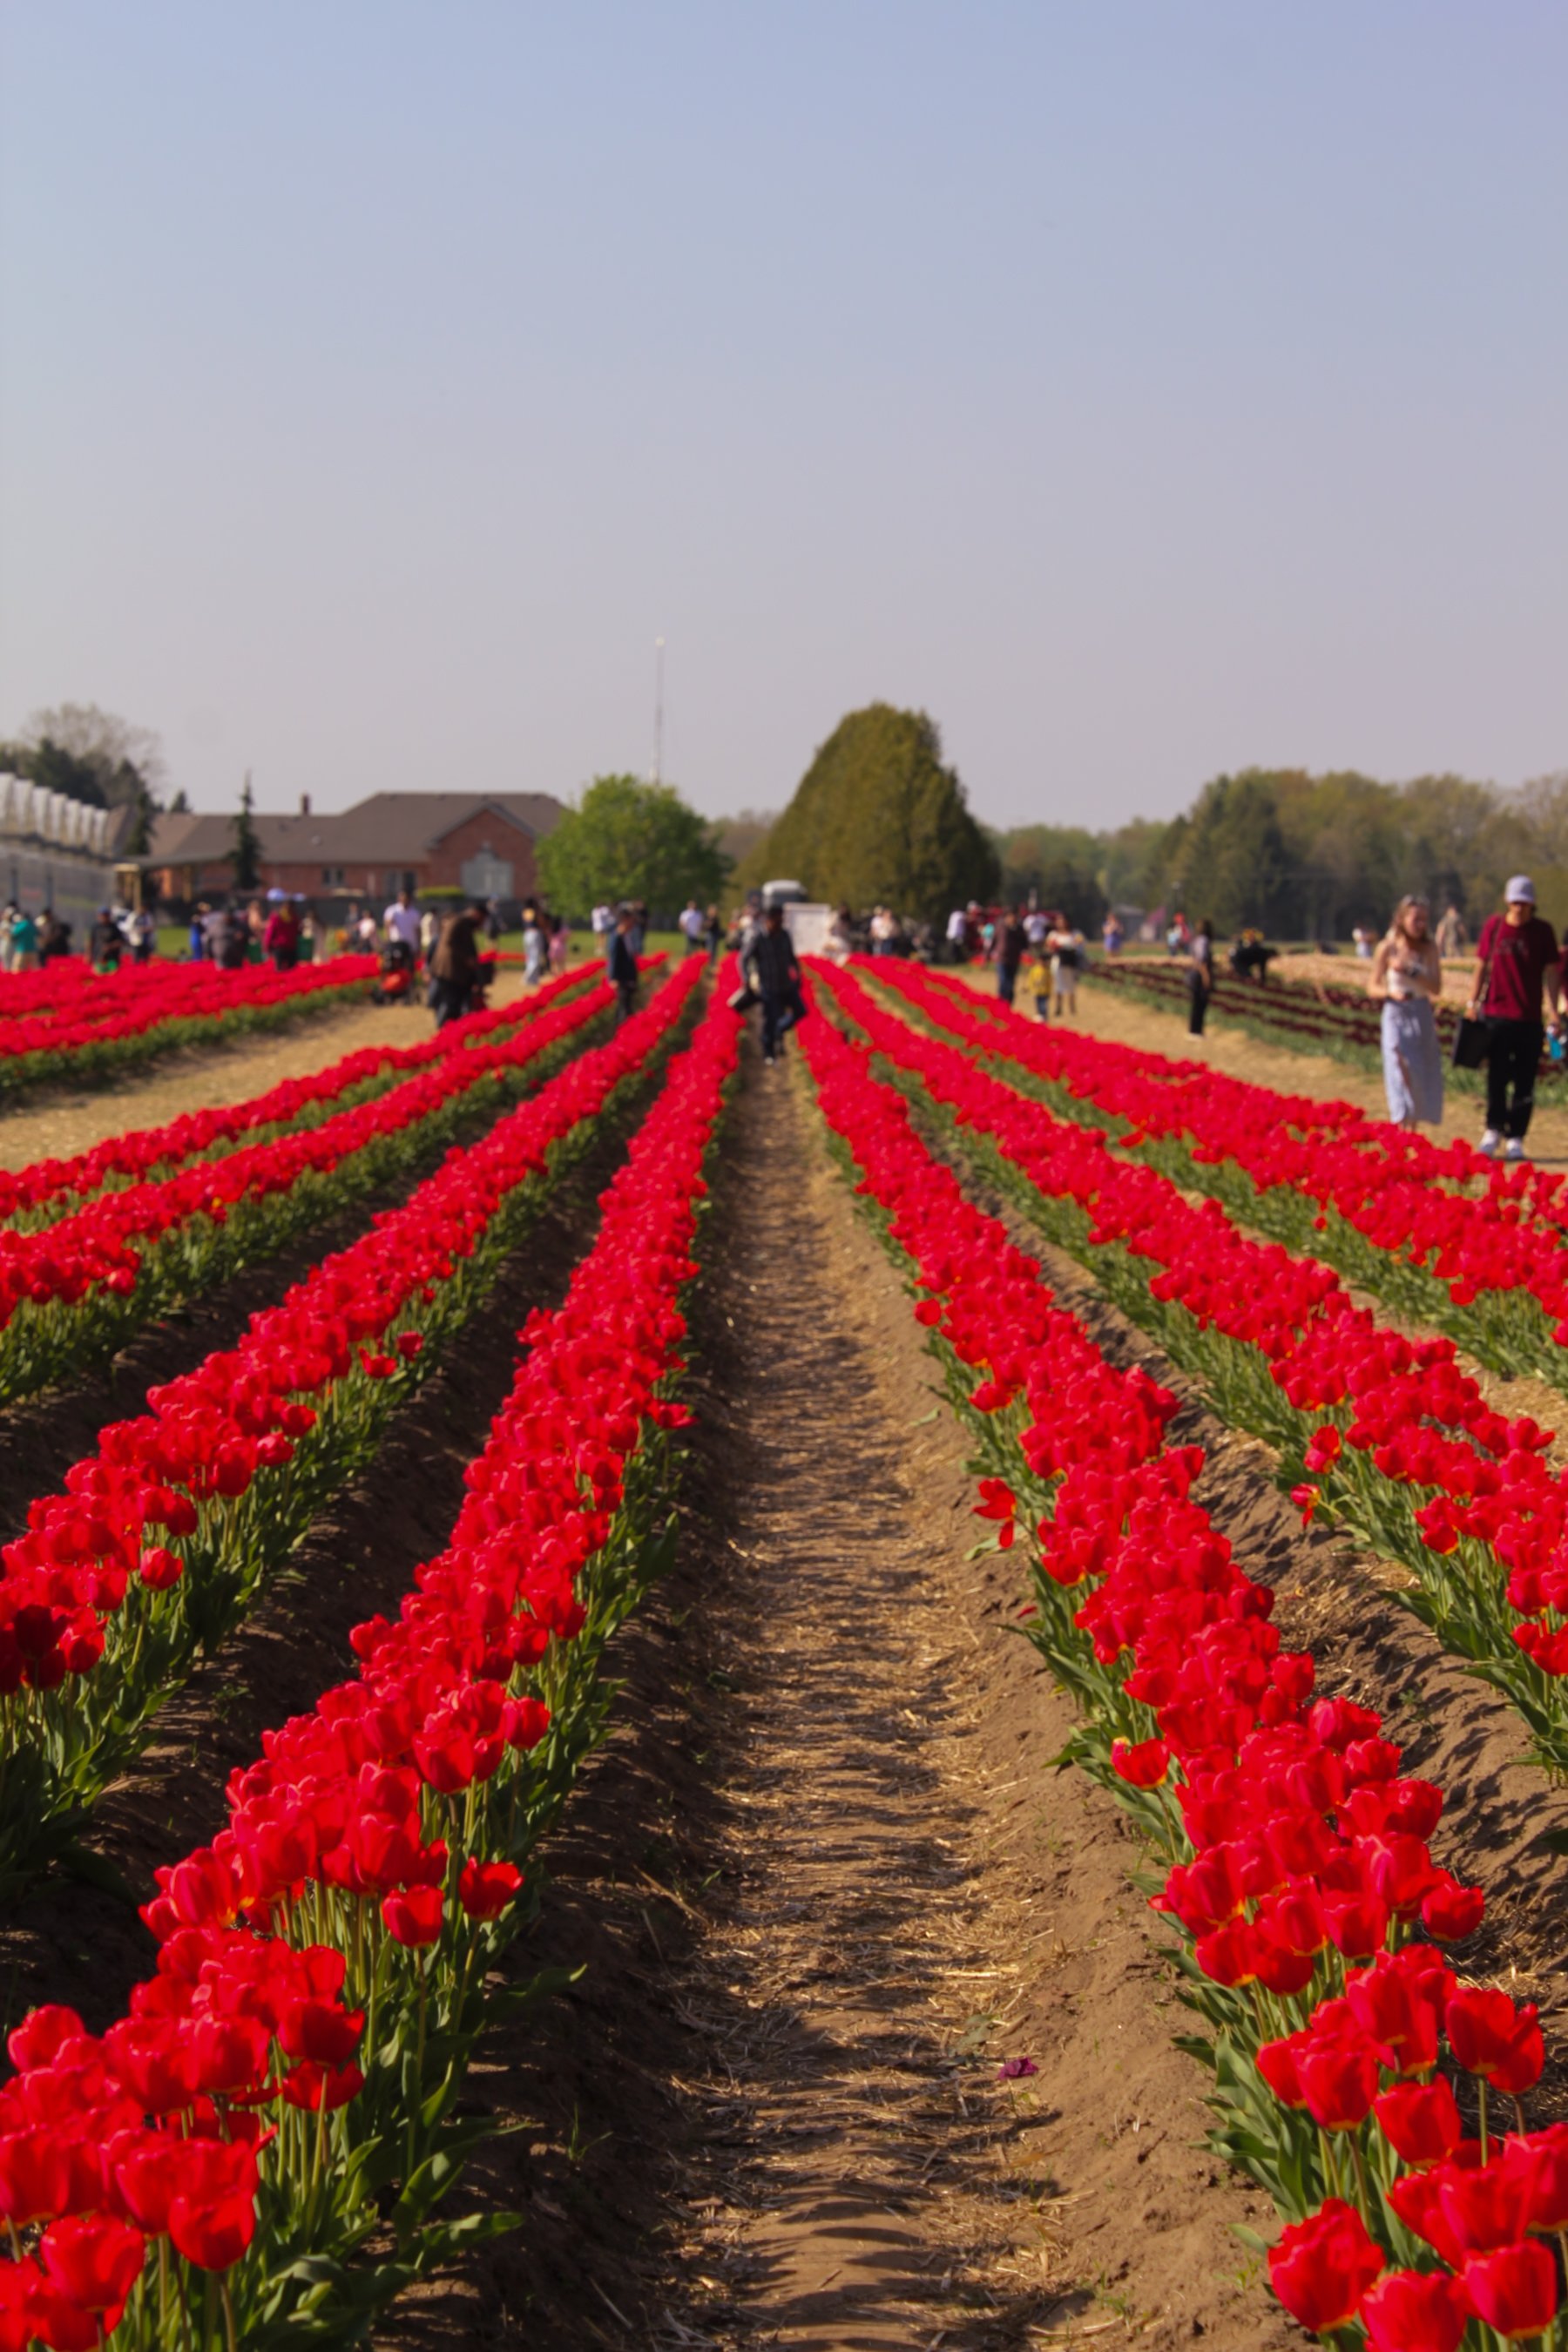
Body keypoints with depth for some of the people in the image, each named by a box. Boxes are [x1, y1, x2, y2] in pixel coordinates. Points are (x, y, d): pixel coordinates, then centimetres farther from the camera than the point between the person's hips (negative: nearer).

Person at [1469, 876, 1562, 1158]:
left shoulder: (1543, 931, 0)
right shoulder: (1493, 925, 4)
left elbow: (1551, 972, 1)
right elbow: (1482, 964, 11)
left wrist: (1554, 1010, -6)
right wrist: (1473, 1001, 7)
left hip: (1529, 1018, -1)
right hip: (1496, 1014, 1)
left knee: (1524, 1082, 1)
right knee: (1496, 1076, 5)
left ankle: (1515, 1139, 7)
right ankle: (1494, 1130, 18)